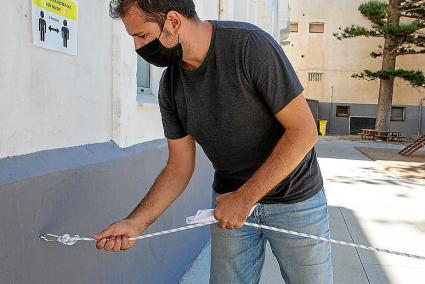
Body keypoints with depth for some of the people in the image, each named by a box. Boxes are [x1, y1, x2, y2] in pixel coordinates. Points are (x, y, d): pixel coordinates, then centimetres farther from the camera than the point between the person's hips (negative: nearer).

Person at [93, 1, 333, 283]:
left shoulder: (251, 45, -22)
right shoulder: (170, 86, -5)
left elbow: (304, 131, -22)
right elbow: (180, 167, 0)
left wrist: (244, 197, -21)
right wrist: (135, 222, -10)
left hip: (294, 199, -3)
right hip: (230, 201, 4)